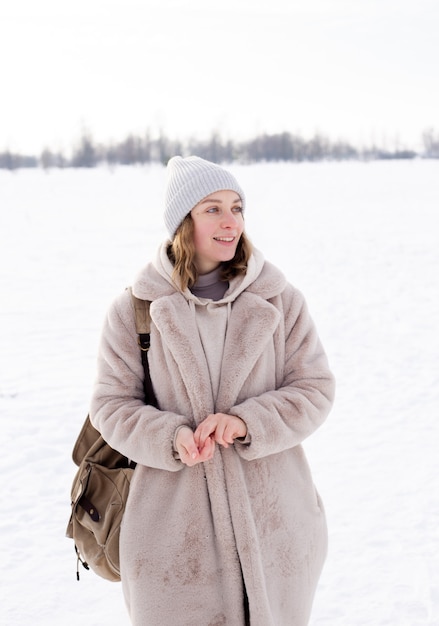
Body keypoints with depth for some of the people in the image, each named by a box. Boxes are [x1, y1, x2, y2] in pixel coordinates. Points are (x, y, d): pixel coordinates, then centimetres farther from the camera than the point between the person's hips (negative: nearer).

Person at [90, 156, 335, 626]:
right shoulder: (134, 309, -1)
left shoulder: (280, 301, 1)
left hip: (272, 517, 1)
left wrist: (247, 422, -17)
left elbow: (315, 388, 0)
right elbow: (111, 403, 0)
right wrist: (170, 437, -18)